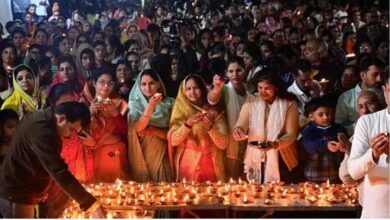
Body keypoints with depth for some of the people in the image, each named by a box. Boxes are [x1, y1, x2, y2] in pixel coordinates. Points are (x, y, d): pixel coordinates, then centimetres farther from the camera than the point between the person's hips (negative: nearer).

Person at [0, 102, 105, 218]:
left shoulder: (40, 117, 5)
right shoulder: (42, 131, -27)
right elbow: (60, 173, -34)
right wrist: (91, 204, -35)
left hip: (15, 191, 10)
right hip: (17, 194, -10)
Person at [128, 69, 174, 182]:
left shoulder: (169, 103, 1)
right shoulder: (135, 104, 0)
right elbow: (138, 129, -16)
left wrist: (154, 131, -14)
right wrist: (150, 106, -25)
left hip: (163, 156, 1)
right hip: (142, 157, 0)